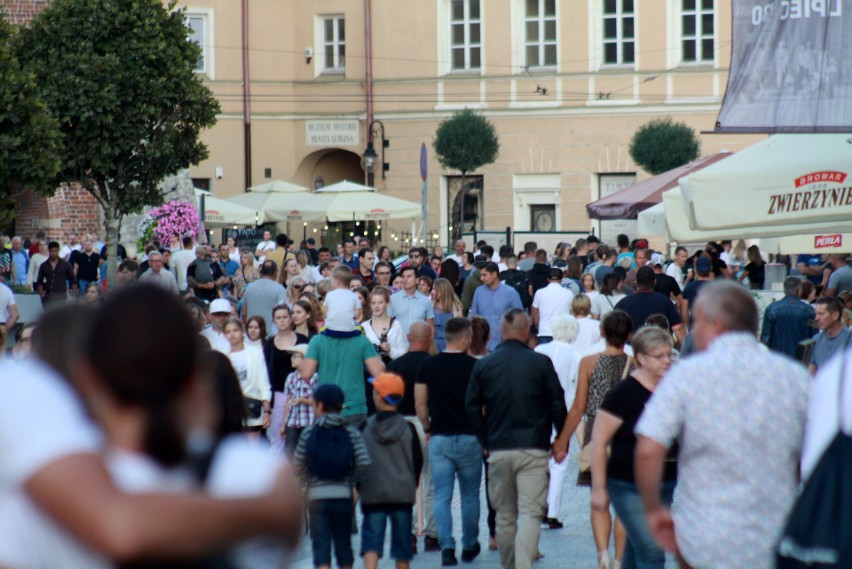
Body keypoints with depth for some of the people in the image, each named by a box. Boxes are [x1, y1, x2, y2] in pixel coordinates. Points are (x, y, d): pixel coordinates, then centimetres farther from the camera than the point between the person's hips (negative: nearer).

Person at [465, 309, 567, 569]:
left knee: (505, 515, 13)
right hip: (533, 450, -3)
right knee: (530, 513, -6)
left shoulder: (483, 365, 4)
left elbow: (472, 408, 5)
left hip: (498, 450, 3)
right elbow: (558, 405, 0)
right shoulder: (541, 363, -4)